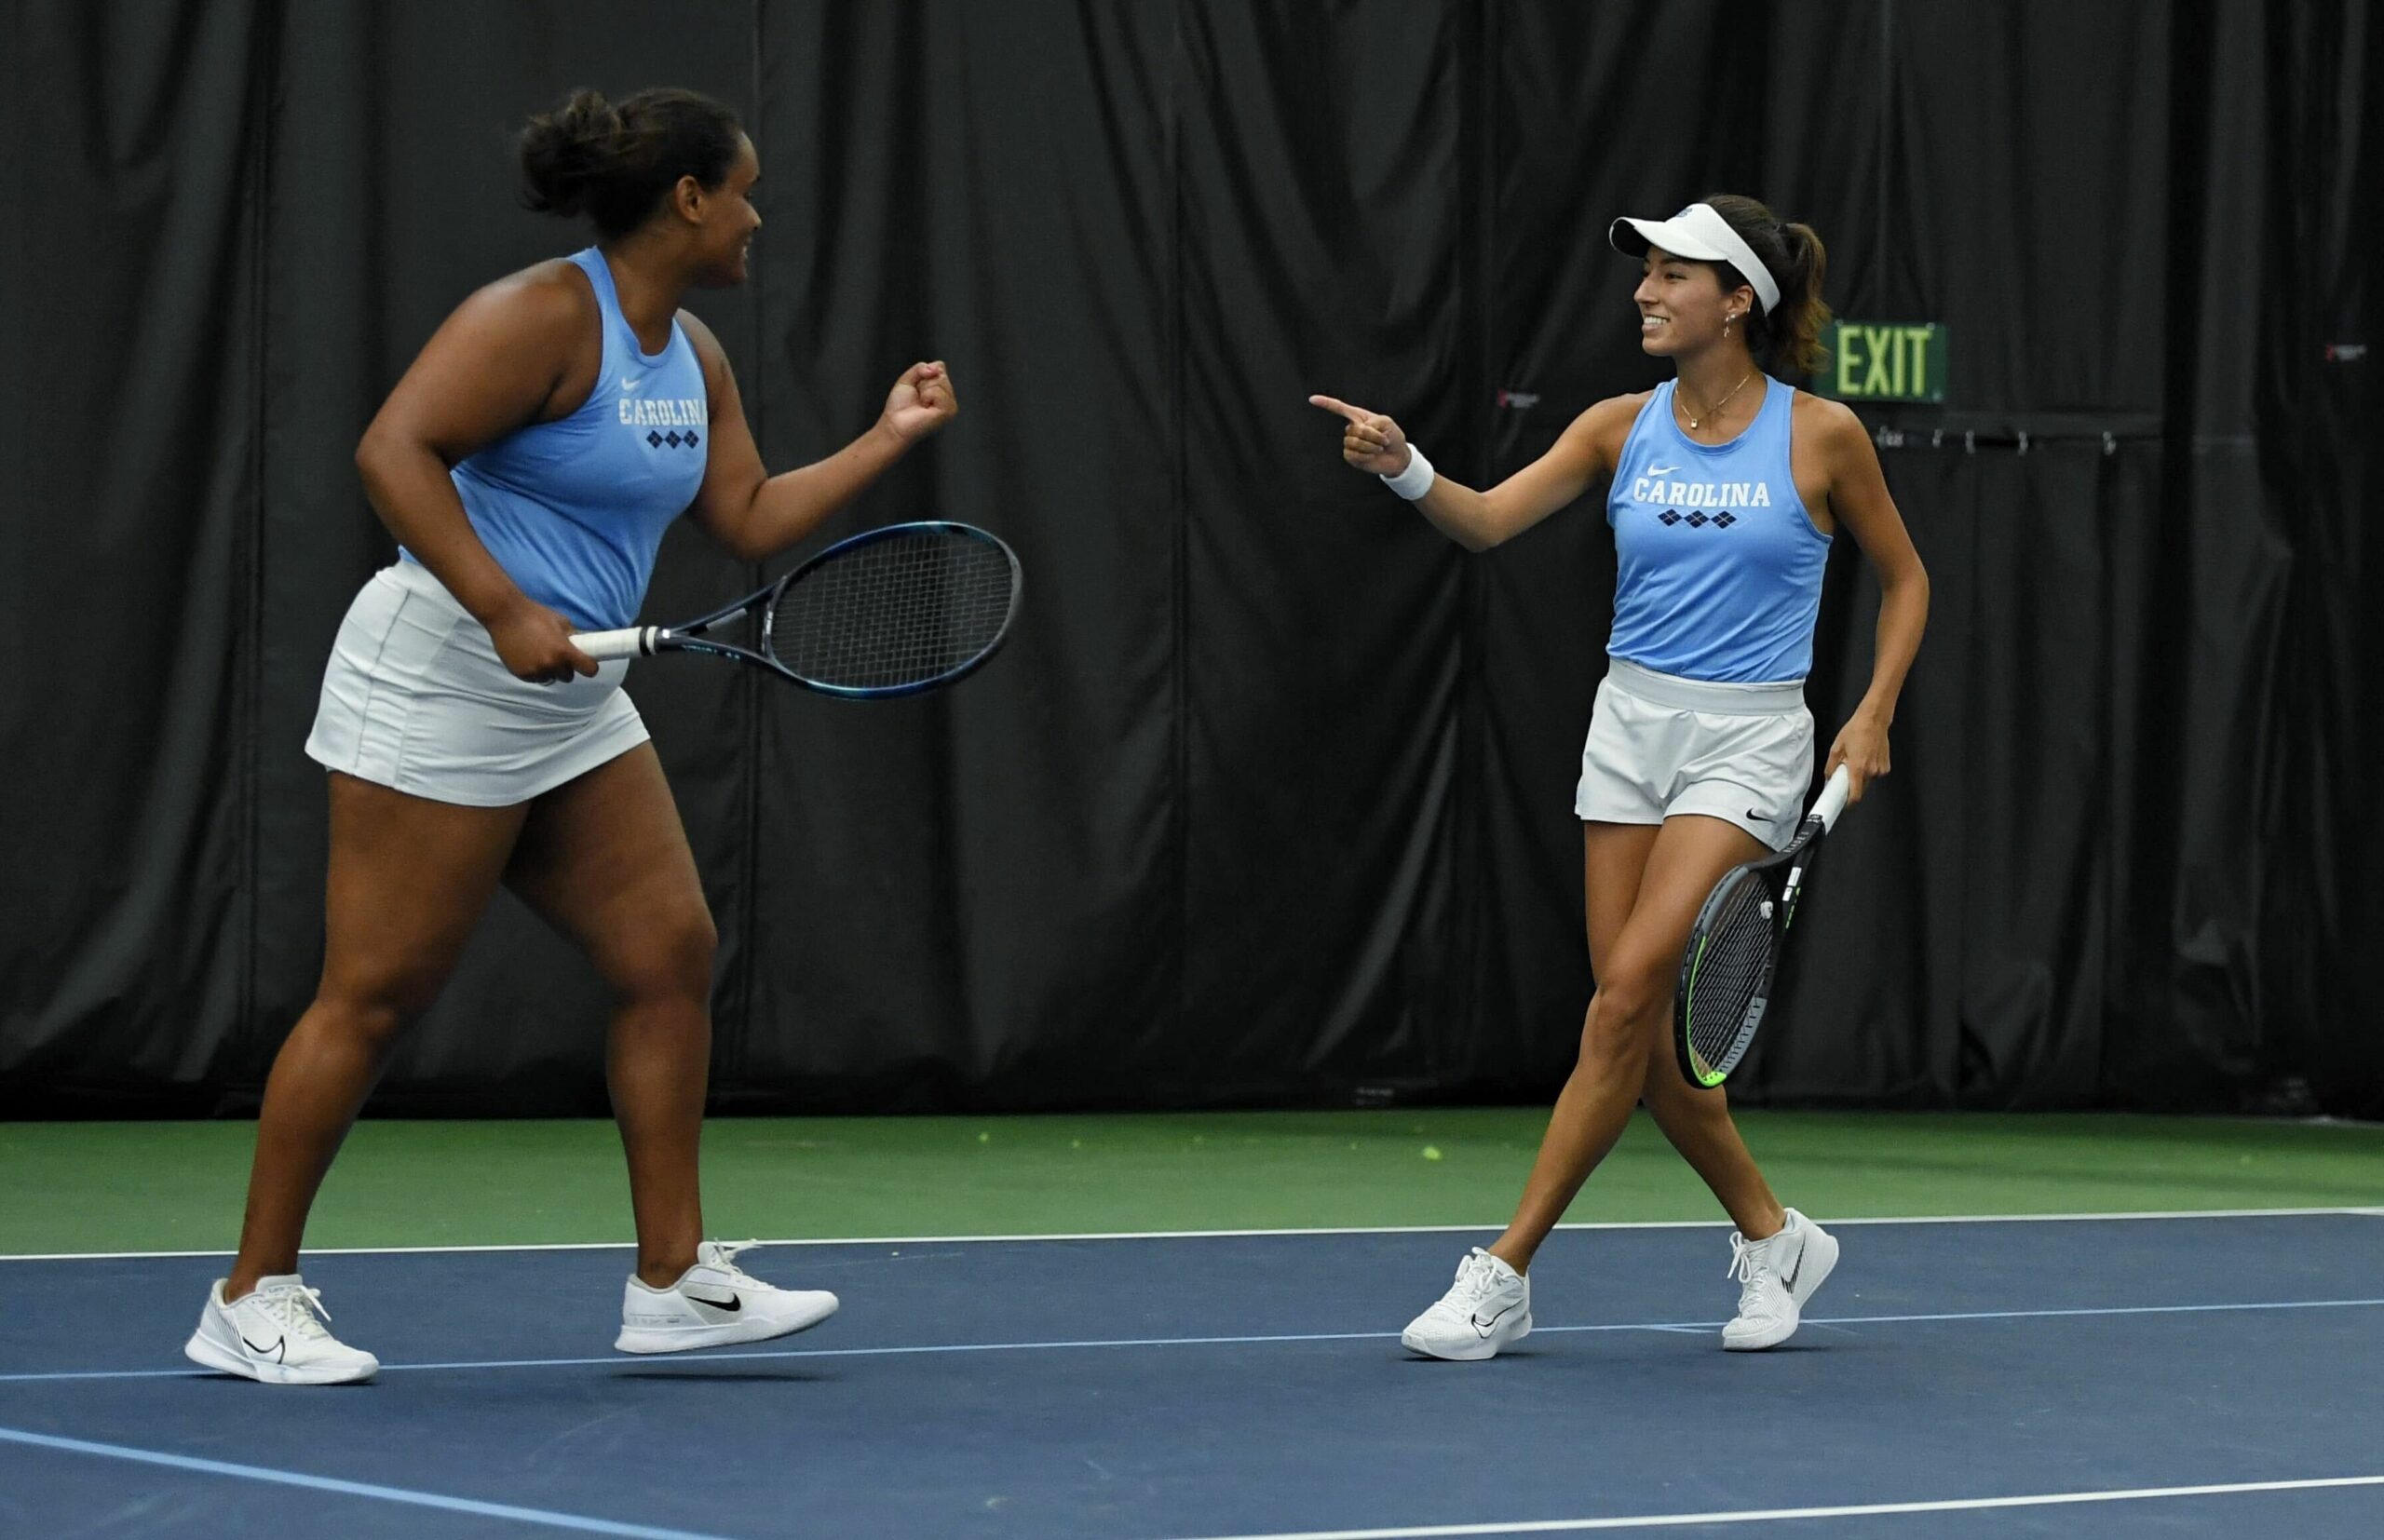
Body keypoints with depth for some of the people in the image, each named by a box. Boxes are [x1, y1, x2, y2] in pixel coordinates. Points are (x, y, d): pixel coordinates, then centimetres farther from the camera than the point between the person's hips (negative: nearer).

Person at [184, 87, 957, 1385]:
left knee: (670, 955, 4)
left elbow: (749, 520, 18)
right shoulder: (542, 315, -16)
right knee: (374, 994, -6)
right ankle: (250, 1301, 2)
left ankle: (673, 1277, 11)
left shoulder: (692, 357, 12)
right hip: (439, 682, -9)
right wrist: (505, 613, -29)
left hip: (570, 701, 9)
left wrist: (887, 439, 14)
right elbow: (392, 451, -24)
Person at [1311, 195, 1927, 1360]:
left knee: (1628, 995, -15)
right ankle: (1771, 1236, 24)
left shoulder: (1820, 436, -5)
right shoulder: (1623, 429, 3)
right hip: (1632, 726, 5)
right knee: (1641, 1025, 4)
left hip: (1746, 740, -5)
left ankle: (1504, 1275, -11)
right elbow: (1487, 521, -8)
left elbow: (1904, 578, 8)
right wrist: (1404, 470, -28)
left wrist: (1874, 715, -4)